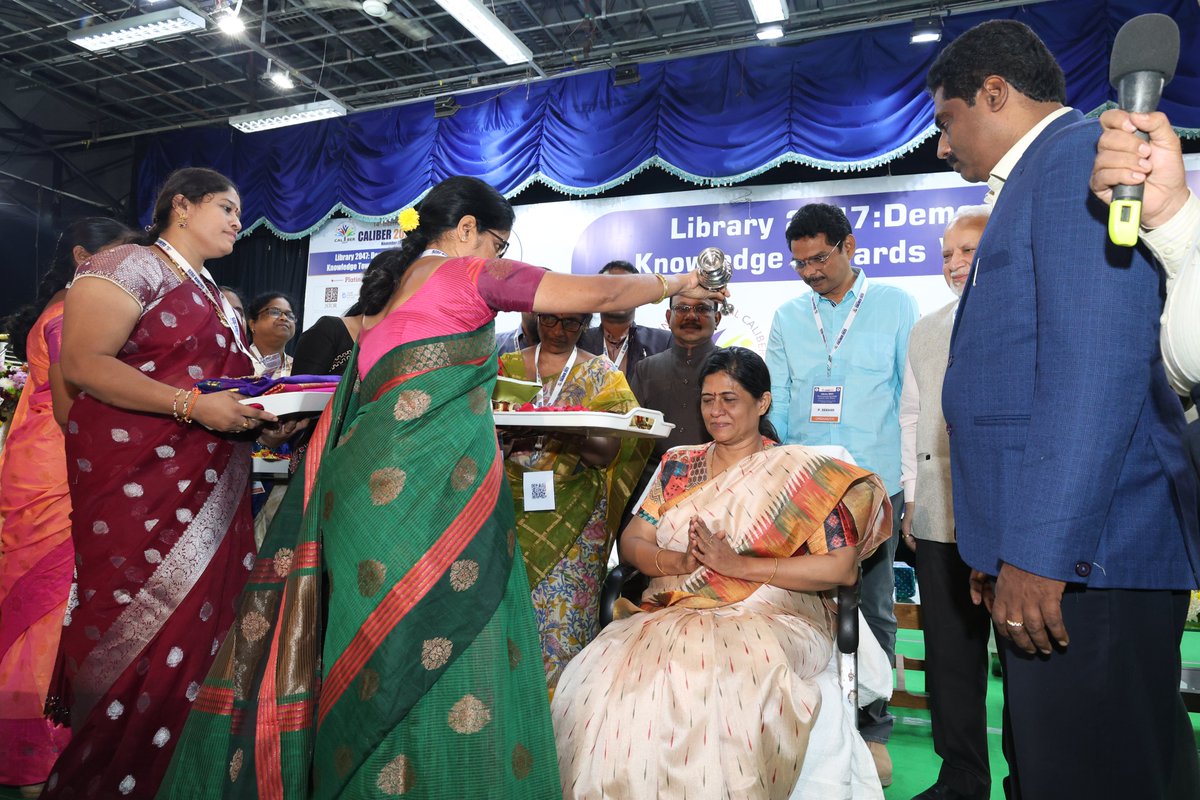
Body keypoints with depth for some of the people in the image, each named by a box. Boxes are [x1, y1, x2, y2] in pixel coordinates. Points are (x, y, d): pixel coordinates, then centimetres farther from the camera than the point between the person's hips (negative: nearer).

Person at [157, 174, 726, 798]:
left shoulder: (386, 287, 22)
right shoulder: (470, 274, 0)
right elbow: (598, 293, 0)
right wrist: (673, 285, 14)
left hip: (370, 483, 8)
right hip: (431, 487, -8)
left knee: (379, 652, 12)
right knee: (439, 646, -5)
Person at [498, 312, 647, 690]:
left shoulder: (603, 375, 8)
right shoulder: (507, 367, 12)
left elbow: (609, 452, -5)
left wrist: (566, 436, -24)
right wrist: (504, 435, -18)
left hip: (573, 517, -1)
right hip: (511, 508, 2)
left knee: (563, 617, -8)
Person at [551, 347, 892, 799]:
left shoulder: (800, 472, 4)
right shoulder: (678, 467, 17)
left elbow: (842, 569, -5)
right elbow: (631, 542, 11)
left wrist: (739, 564, -13)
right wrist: (678, 562, -11)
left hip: (770, 620, -3)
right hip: (672, 615, 4)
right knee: (608, 680, -26)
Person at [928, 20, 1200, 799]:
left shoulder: (1081, 152, -6)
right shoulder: (1037, 178, 22)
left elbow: (1099, 364, -19)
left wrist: (1041, 551, -21)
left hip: (1081, 554, -9)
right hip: (1047, 547, 10)